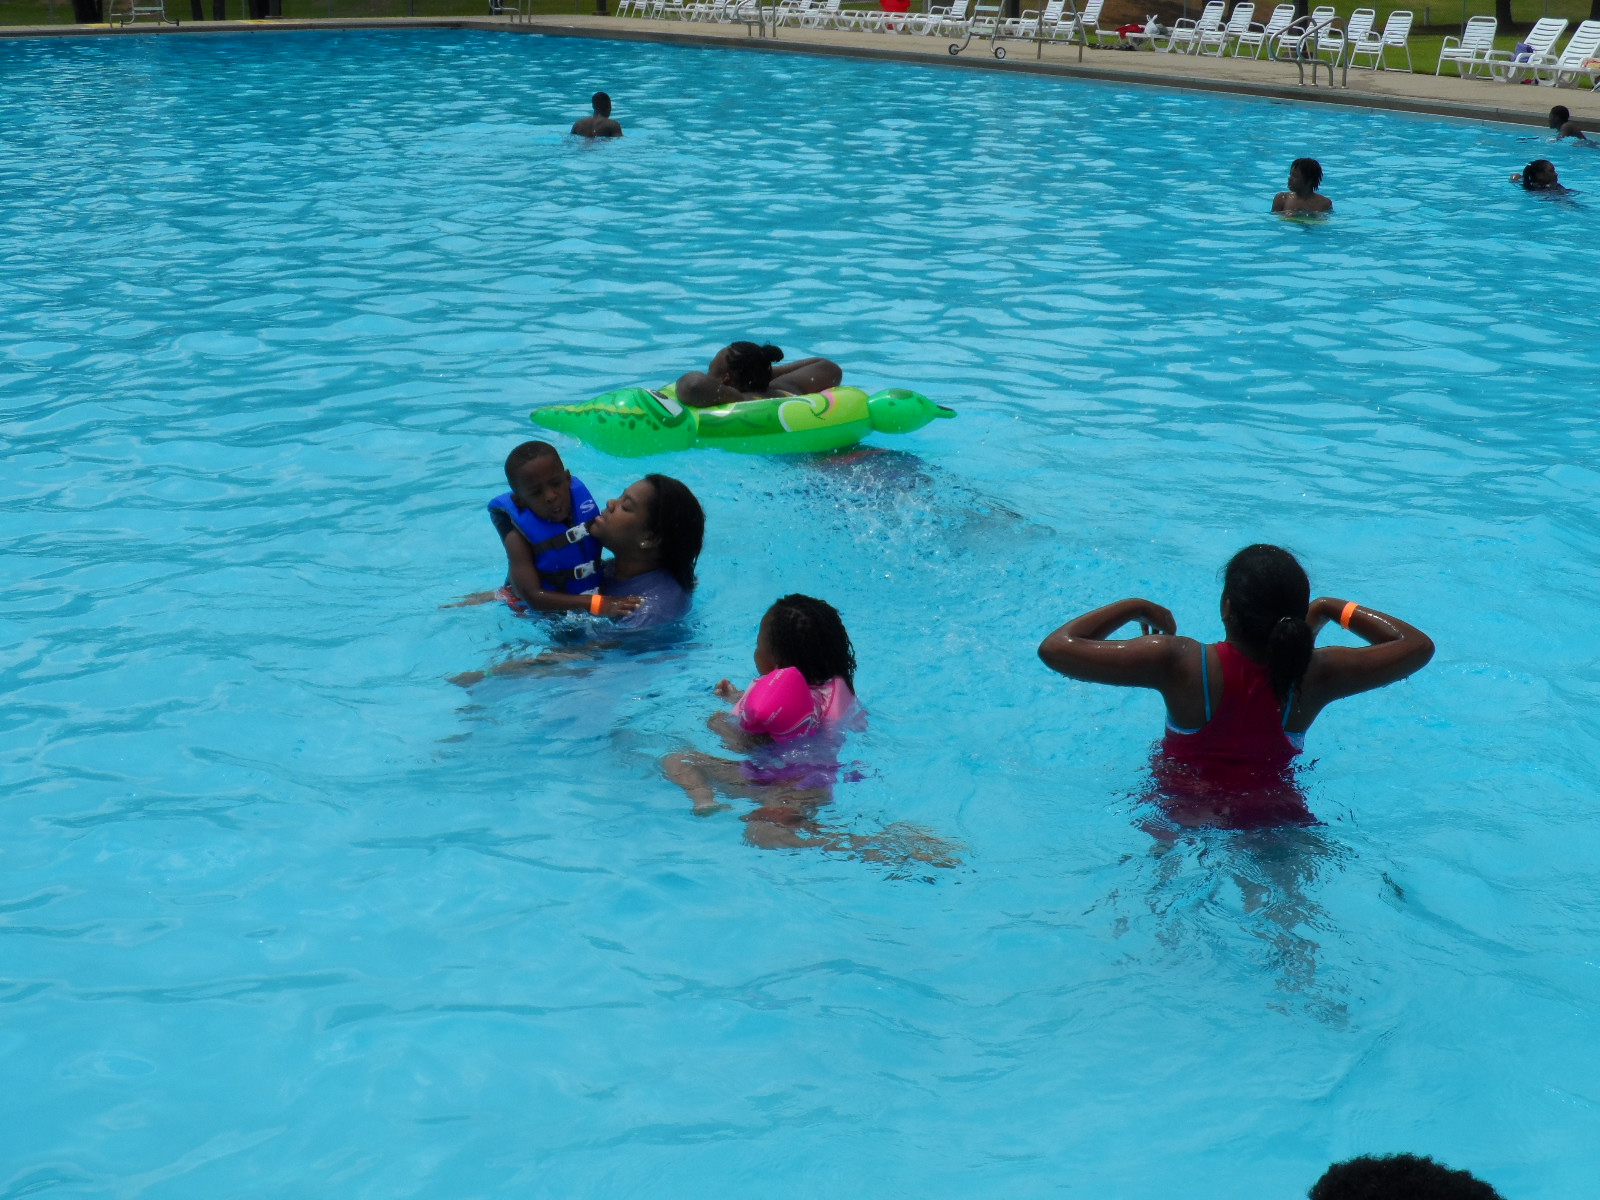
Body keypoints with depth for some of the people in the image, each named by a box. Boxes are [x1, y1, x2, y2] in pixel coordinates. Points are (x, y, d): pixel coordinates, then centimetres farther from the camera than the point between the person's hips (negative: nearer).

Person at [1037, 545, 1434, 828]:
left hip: (1185, 813, -1)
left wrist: (1135, 608, -9)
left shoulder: (1178, 663, -26)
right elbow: (1417, 646, -3)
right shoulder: (1315, 675, -18)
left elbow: (1055, 648, -22)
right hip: (1278, 815, 2)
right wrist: (1333, 608, 3)